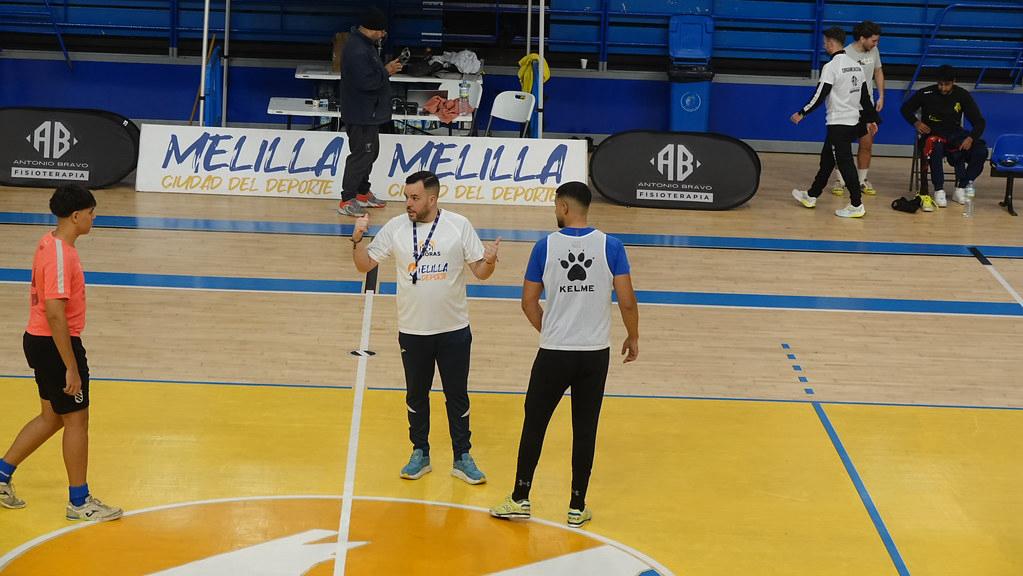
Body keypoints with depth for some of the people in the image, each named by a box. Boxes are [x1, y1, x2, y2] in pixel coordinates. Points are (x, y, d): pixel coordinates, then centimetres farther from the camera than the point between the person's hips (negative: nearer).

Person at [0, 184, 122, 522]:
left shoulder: (49, 243, 8)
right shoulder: (61, 256, -23)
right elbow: (55, 314, -27)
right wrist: (71, 368, -25)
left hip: (38, 340, 10)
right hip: (54, 344, -10)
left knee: (52, 417, 20)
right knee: (76, 420, 2)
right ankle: (79, 502, 12)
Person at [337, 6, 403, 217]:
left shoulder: (366, 44, 11)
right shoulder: (357, 51, -24)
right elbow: (366, 82, -29)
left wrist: (385, 68, 5)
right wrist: (387, 72, -17)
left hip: (369, 112, 11)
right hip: (361, 114, -11)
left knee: (370, 152, 19)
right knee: (361, 155, -7)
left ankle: (363, 193, 31)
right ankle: (346, 201, -2)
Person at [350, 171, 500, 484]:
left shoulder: (459, 225, -6)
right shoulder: (395, 228, -3)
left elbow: (480, 272, -3)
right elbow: (365, 264, 1)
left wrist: (489, 261, -25)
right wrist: (357, 239, -16)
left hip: (454, 330, -1)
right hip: (412, 330, 2)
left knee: (457, 395, 8)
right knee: (416, 395, 14)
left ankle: (462, 457, 20)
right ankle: (420, 454, 28)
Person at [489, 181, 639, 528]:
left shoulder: (546, 247, -5)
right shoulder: (610, 247, -5)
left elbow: (529, 302, 1)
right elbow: (627, 301, -6)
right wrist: (633, 337, 10)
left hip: (554, 354, -1)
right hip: (595, 354, 1)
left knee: (534, 424, 12)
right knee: (585, 429, 9)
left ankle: (520, 500, 16)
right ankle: (577, 508, 13)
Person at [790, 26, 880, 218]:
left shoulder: (831, 67, -15)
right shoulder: (856, 65, 10)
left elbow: (820, 96, -16)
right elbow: (865, 96, 14)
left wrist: (802, 114, -6)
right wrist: (870, 120, 21)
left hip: (839, 123, -9)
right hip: (854, 121, 9)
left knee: (845, 163, -6)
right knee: (827, 159, 19)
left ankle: (856, 205, -7)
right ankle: (811, 195, 29)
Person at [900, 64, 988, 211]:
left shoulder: (962, 95, -1)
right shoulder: (926, 93, -5)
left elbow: (979, 121, -2)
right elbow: (906, 109, 9)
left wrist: (971, 138, -22)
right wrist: (916, 123, -11)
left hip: (954, 133, 2)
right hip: (932, 133, -2)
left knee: (981, 151, -24)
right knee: (935, 148, -40)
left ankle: (961, 188, -14)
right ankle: (939, 191, -33)